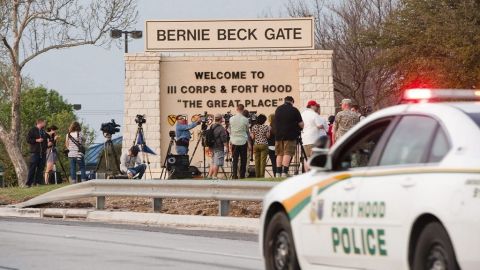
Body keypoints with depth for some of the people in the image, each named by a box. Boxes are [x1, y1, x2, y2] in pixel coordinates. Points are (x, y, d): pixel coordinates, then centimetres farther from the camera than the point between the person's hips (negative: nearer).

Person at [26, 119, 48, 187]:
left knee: (40, 168, 2)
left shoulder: (44, 132, 20)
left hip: (43, 153, 6)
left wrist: (47, 144, 10)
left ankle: (38, 182, 5)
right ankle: (29, 183, -10)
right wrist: (36, 140, -14)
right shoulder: (32, 130, 1)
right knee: (32, 168, -9)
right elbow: (28, 139, -6)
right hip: (34, 152, -6)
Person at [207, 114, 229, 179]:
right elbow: (224, 139, -16)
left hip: (213, 147, 8)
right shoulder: (221, 129, -15)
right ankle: (214, 176, -5)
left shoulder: (211, 127, 10)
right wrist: (226, 146, -7)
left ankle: (210, 175, 13)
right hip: (219, 148, -8)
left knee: (213, 162, 15)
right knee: (217, 163, -5)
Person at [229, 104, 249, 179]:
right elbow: (247, 130, 4)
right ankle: (242, 175, 5)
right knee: (243, 159, 6)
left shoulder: (231, 119, -2)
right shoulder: (245, 119, -8)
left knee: (235, 159, 3)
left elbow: (230, 130, 7)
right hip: (243, 141, -2)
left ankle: (234, 175, -5)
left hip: (234, 142, 2)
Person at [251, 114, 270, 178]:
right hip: (264, 145, -3)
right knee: (263, 161, -2)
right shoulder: (266, 127, -7)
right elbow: (268, 136, -6)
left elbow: (252, 137, 2)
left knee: (257, 161, 7)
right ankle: (262, 175, -6)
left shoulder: (254, 127, 1)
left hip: (256, 145, 3)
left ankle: (257, 175, 6)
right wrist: (269, 130, 8)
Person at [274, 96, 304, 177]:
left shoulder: (278, 109, 11)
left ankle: (278, 173, 9)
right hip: (290, 136, -5)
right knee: (288, 154, -7)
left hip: (278, 135, 5)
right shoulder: (294, 110, -5)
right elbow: (301, 124, -4)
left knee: (279, 154, 10)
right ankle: (285, 172, -16)